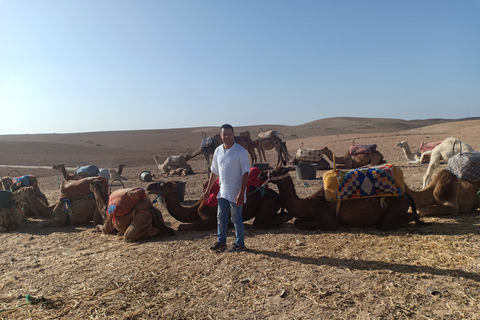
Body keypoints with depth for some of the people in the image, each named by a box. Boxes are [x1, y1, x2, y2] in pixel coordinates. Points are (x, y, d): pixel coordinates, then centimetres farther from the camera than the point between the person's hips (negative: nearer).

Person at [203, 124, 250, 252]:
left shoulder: (241, 151, -13)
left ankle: (239, 244, 20)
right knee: (221, 218, 14)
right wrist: (208, 189, 14)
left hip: (235, 193, -6)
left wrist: (241, 193, -22)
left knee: (236, 219, 5)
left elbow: (245, 174, -16)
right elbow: (214, 172, 14)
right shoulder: (218, 151, 5)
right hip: (223, 192, 6)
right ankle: (221, 242, 28)